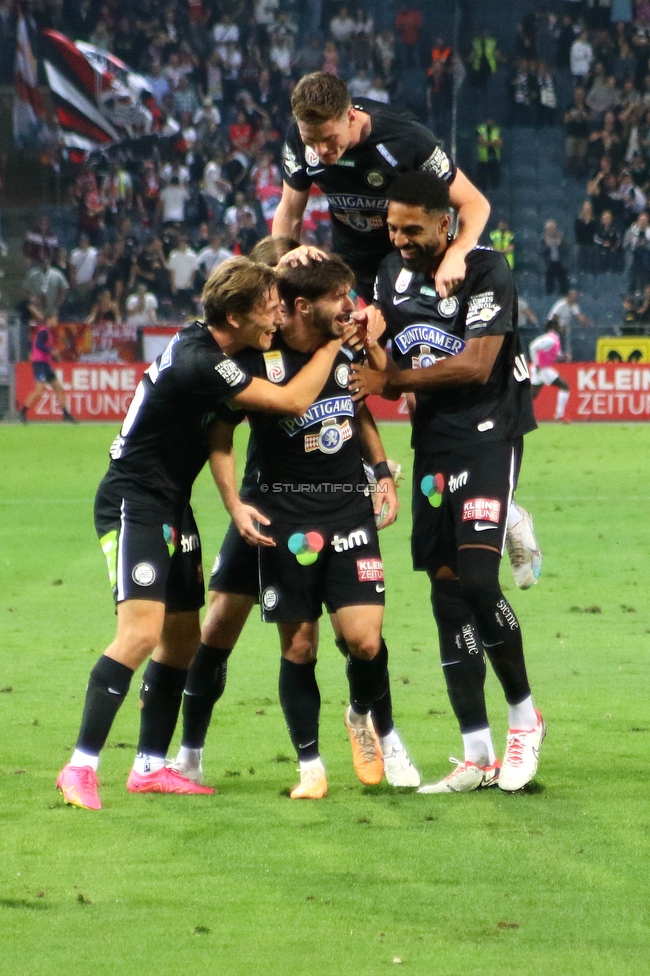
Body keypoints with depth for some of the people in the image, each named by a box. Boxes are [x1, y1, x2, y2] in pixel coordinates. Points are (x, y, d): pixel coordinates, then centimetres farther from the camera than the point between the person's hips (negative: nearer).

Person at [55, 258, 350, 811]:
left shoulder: (216, 349, 5)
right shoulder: (198, 362, -24)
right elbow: (294, 401, -23)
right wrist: (334, 340, -12)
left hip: (172, 508, 10)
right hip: (134, 504, -10)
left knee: (182, 638, 11)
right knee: (142, 631, -20)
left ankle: (151, 768, 19)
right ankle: (81, 768, -18)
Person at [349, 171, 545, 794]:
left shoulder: (486, 271, -11)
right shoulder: (392, 275, 10)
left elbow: (477, 366, -19)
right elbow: (389, 377, 12)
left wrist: (390, 378, -14)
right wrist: (370, 342, -11)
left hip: (487, 437, -7)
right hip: (432, 443, 7)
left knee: (477, 578, -20)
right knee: (446, 591, 2)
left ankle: (523, 714, 2)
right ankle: (477, 759, 6)